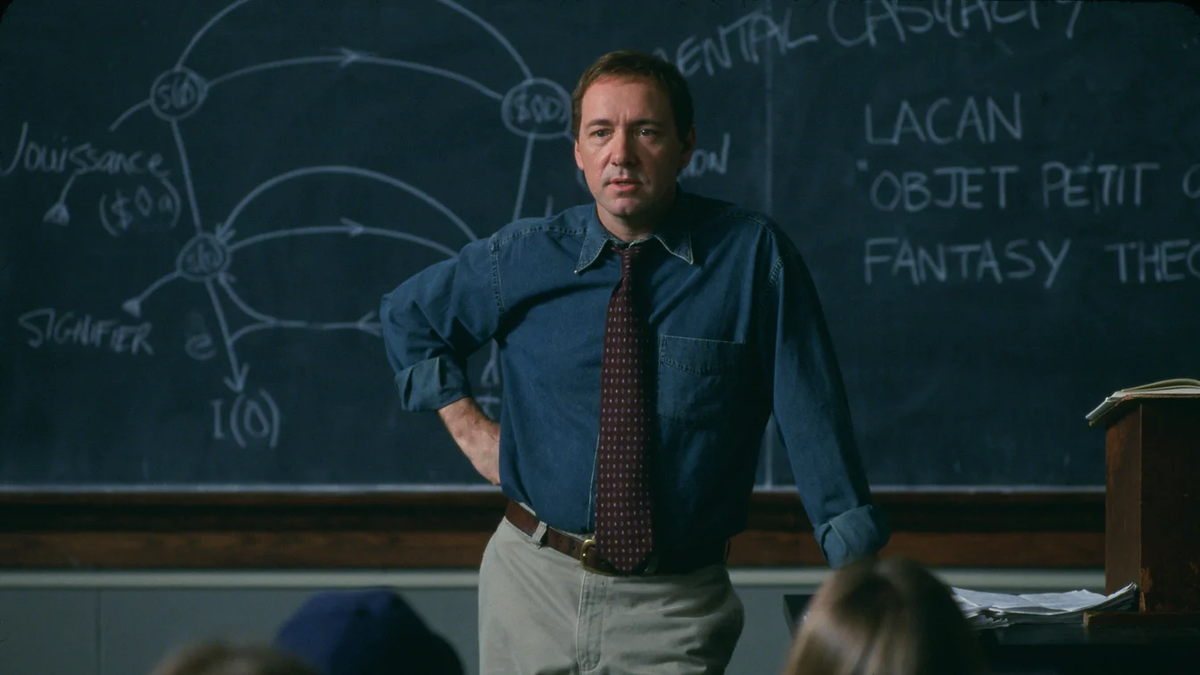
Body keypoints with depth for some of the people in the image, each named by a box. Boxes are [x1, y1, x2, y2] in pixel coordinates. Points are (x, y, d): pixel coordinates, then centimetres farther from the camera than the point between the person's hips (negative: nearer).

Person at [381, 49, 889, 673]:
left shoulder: (751, 254, -8)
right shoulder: (521, 259, 0)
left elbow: (812, 418, -9)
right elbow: (407, 315, 20)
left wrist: (859, 575, -13)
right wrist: (469, 427, 8)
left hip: (676, 606, -2)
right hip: (533, 582, 2)